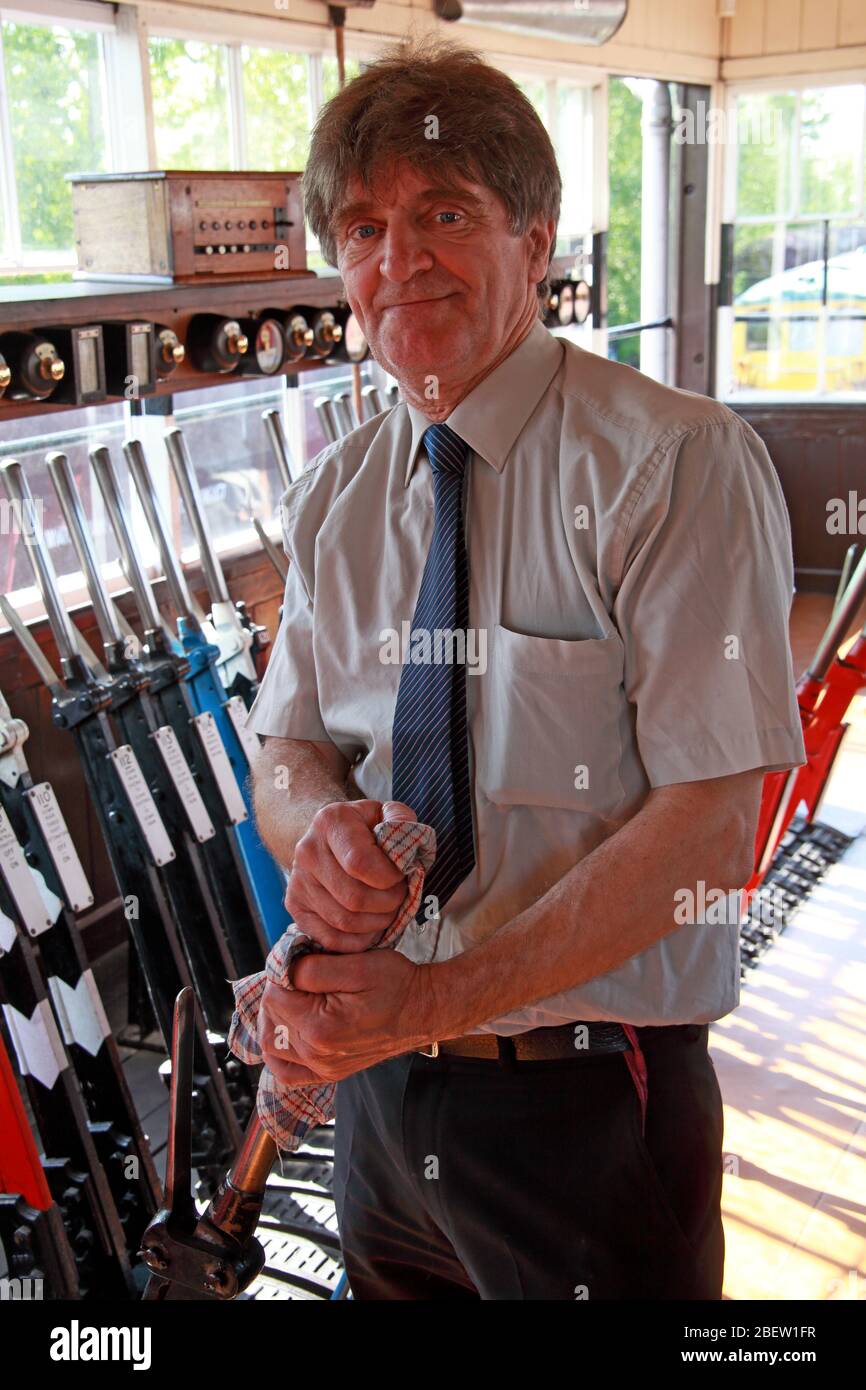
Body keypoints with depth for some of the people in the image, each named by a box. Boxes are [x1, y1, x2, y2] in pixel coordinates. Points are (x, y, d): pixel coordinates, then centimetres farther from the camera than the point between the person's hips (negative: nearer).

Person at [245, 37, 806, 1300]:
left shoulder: (678, 463, -16)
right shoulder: (334, 498, 2)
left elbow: (708, 827, -20)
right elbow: (285, 748, 6)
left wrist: (435, 998, -22)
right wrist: (316, 820, -18)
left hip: (590, 1103, -5)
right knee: (389, 1280, 24)